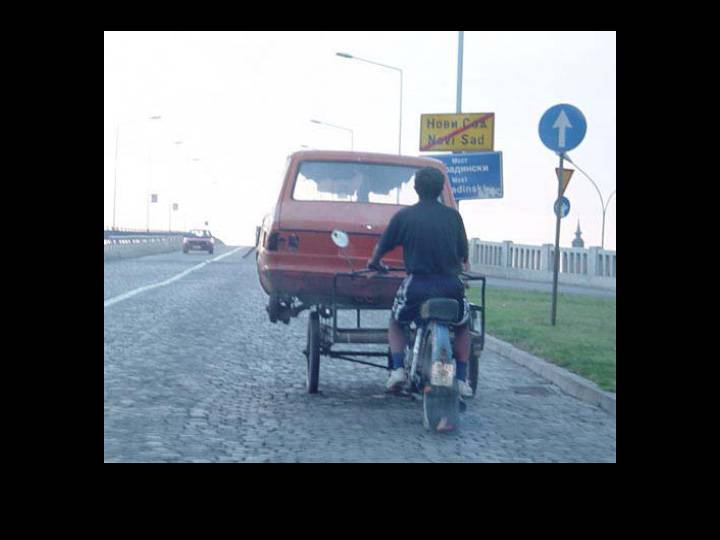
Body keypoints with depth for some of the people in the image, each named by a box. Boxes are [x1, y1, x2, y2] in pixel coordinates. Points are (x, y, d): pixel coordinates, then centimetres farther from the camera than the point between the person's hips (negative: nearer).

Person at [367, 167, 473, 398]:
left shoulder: (404, 216, 0)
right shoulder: (453, 216, 5)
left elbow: (382, 247, 7)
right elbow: (463, 254, 11)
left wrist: (374, 262, 29)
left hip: (417, 285, -1)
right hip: (451, 285, 1)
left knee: (396, 323, 27)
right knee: (463, 327, 28)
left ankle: (398, 369, 8)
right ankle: (461, 380, 17)